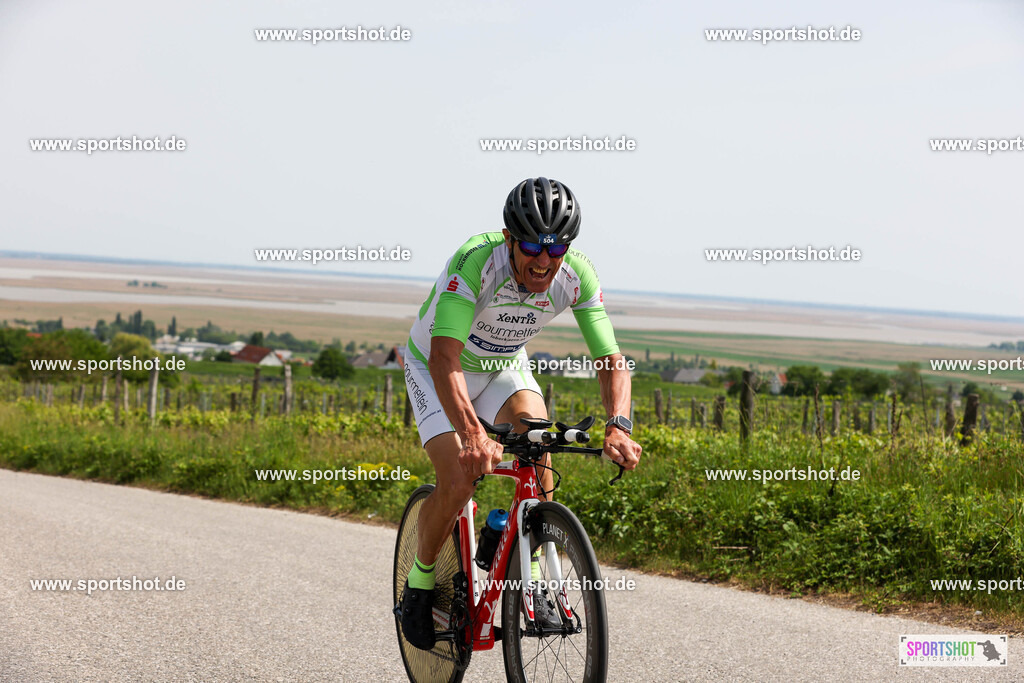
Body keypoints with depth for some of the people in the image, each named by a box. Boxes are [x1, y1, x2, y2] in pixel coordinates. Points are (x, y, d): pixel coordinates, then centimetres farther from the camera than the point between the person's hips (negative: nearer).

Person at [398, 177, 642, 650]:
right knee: (458, 482, -21)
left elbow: (610, 359, -23)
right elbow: (445, 356, -46)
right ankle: (419, 587, 6)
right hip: (436, 367, -3)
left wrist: (618, 426, -43)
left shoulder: (577, 275, -24)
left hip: (504, 366, 3)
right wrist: (472, 434, -61)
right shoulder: (476, 261, -38)